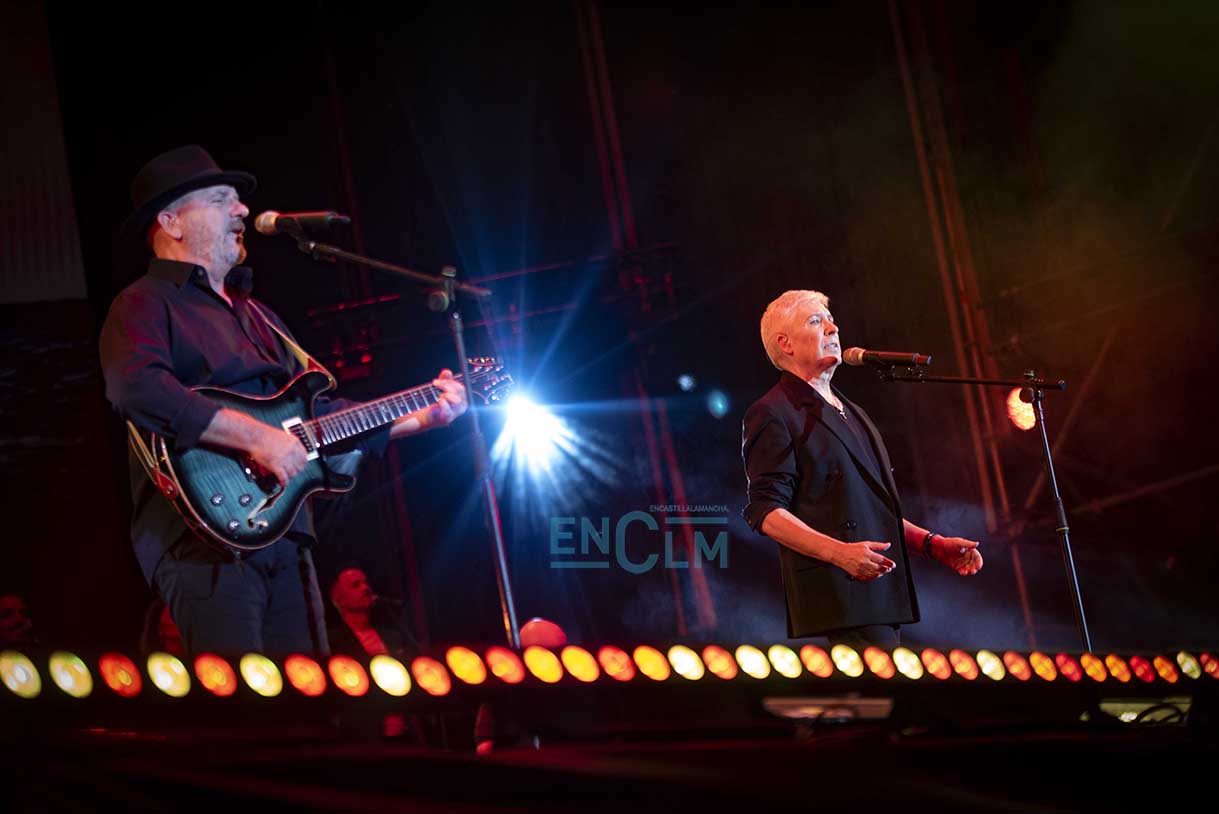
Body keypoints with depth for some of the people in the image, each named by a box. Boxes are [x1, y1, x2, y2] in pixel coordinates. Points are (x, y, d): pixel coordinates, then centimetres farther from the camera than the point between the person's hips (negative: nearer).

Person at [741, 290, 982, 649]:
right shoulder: (772, 414, -3)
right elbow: (765, 511, -12)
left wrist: (933, 544, 18)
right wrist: (840, 552, -24)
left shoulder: (852, 414, 26)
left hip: (881, 597, 9)